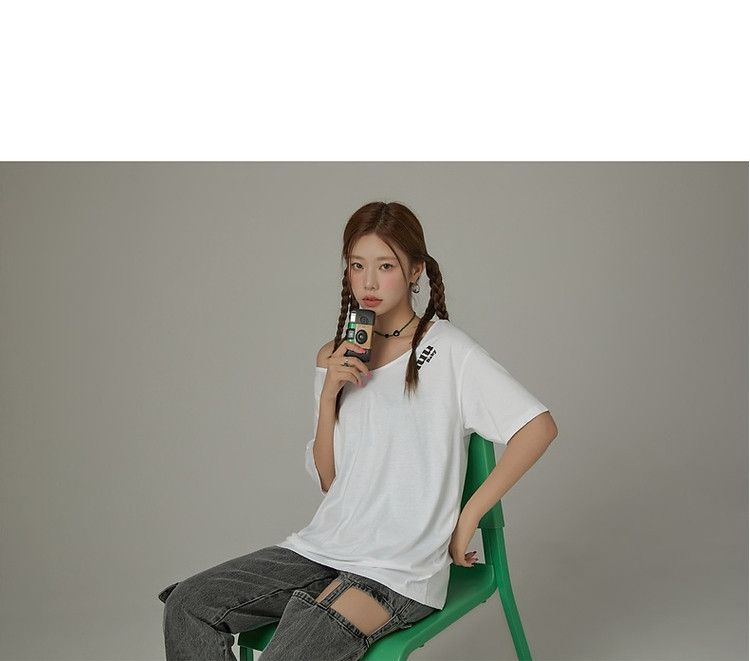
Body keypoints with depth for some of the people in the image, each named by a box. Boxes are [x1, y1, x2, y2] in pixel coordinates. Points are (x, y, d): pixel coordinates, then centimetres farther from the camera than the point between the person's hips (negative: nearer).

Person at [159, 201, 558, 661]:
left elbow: (540, 427, -13)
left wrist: (468, 517, -12)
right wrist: (329, 395, -6)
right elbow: (329, 480, 10)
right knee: (187, 605, -8)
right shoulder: (337, 358, 12)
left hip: (399, 570, -6)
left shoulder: (448, 351, -5)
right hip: (324, 547, 6)